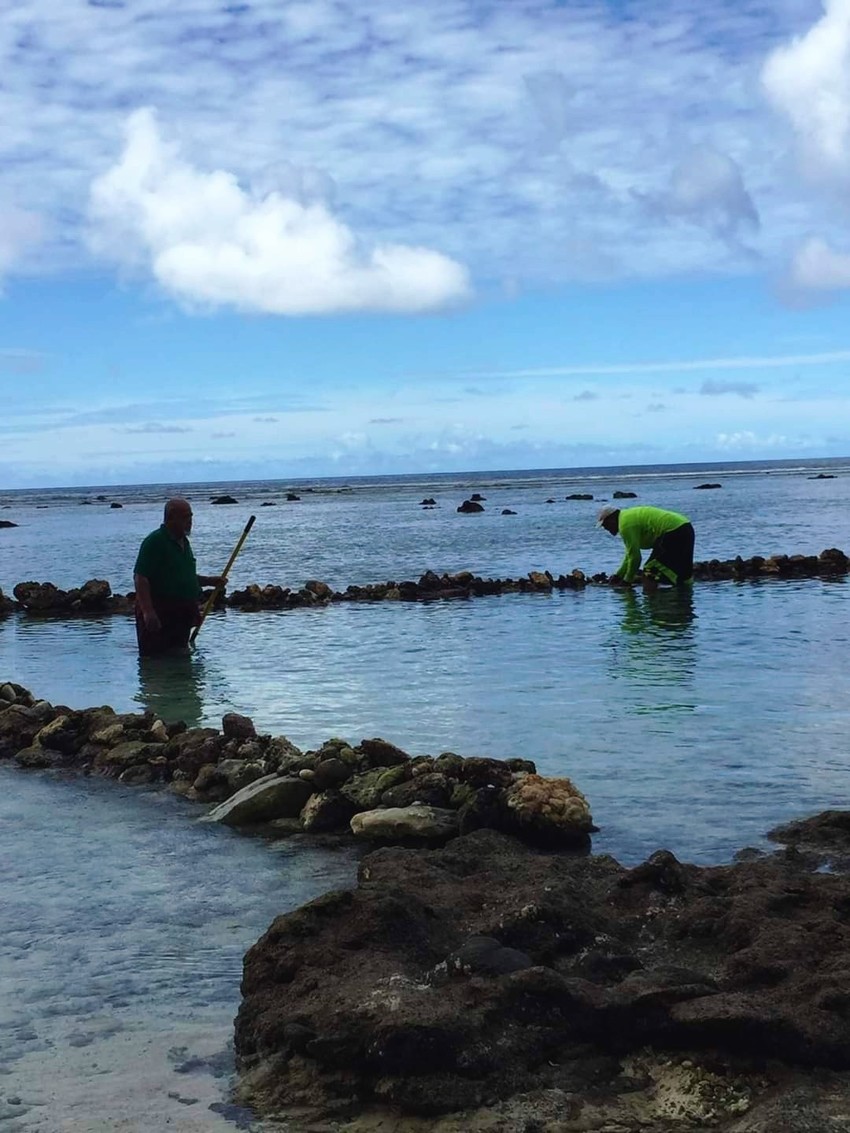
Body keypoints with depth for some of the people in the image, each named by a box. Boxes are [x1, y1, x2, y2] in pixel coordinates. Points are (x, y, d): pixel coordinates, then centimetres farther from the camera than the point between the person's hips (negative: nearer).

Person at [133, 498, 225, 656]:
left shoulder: (183, 542, 16)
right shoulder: (154, 541, -13)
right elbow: (140, 578, -20)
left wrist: (209, 580, 14)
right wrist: (148, 611, -28)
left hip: (182, 613, 9)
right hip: (158, 614, -9)